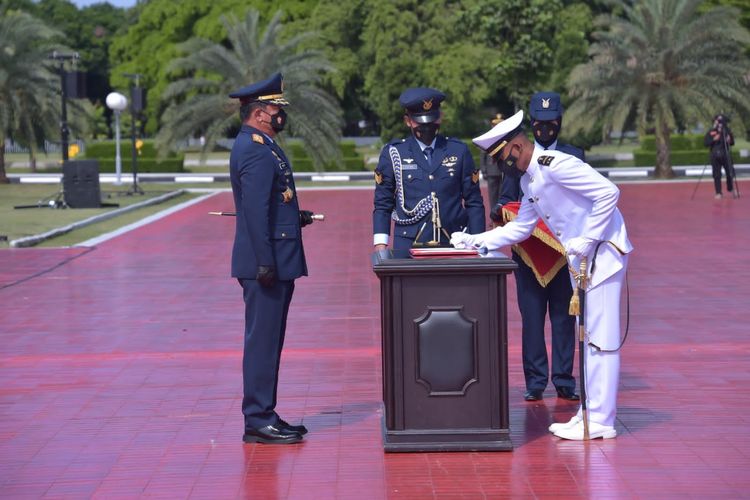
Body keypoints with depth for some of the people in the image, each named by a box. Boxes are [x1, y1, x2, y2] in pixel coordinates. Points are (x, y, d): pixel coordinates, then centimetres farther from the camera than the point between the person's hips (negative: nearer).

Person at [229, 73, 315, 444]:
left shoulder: (258, 146, 17)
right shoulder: (256, 150, -16)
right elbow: (255, 211, -23)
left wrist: (295, 216, 14)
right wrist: (265, 263, -25)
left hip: (274, 262, 11)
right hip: (266, 262, -11)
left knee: (267, 340, 14)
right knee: (263, 340, -5)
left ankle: (264, 415, 21)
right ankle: (258, 421, -1)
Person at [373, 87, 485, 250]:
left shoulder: (459, 151, 8)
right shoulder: (393, 153, 5)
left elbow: (474, 204, 9)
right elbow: (382, 205, 7)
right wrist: (381, 247, -2)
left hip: (452, 243, 1)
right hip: (408, 245, -1)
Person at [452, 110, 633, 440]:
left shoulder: (555, 165, -19)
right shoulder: (528, 179, 11)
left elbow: (608, 192, -24)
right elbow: (520, 228, 19)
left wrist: (587, 240, -22)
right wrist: (473, 241, 10)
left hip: (604, 251, -10)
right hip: (581, 257, 10)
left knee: (601, 337, -6)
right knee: (589, 336, 14)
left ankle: (600, 421, -3)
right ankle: (590, 412, 22)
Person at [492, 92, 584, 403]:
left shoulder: (574, 156, 10)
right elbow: (507, 198, 10)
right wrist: (499, 210, -12)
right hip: (527, 248, 0)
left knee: (564, 317, 3)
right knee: (531, 317, 1)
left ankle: (564, 381, 9)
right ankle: (535, 381, 7)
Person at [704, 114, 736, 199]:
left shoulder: (727, 131, 5)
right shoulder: (711, 132, 1)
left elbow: (732, 143, 10)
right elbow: (705, 143, -4)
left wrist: (729, 140, -12)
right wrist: (713, 139, -18)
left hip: (726, 155, 1)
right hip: (715, 156, -1)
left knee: (730, 172, 0)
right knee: (717, 175, -1)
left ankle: (731, 189, 24)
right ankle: (718, 193, 5)